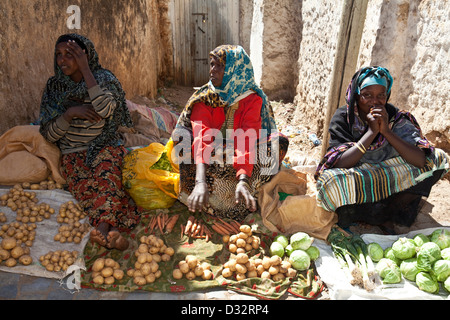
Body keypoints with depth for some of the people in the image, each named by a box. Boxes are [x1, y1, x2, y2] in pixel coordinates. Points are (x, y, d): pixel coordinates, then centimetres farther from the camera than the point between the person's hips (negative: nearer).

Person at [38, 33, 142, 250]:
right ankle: (113, 228, -45)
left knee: (106, 169, -36)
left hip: (105, 147, -2)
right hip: (73, 153, 2)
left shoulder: (104, 78, 2)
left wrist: (85, 69, -17)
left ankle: (102, 227, -50)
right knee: (83, 183, -31)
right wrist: (70, 113, -14)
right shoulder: (54, 87, 8)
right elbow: (49, 134, 5)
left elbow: (105, 110, -21)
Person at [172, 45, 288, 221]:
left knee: (280, 141, -24)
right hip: (210, 161, 0)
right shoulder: (204, 98, -10)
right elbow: (201, 139, -26)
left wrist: (243, 181, -41)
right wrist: (200, 182, -42)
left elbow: (248, 141, -25)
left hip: (239, 164, 0)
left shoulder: (252, 99, -11)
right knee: (181, 136, -27)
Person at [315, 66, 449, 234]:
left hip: (389, 186, 3)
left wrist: (387, 131, -25)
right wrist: (372, 132, -25)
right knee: (330, 181, -35)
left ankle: (386, 214, -5)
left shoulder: (396, 118, -8)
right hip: (353, 187, -3)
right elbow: (341, 164, -24)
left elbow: (421, 160, -18)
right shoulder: (343, 117, -12)